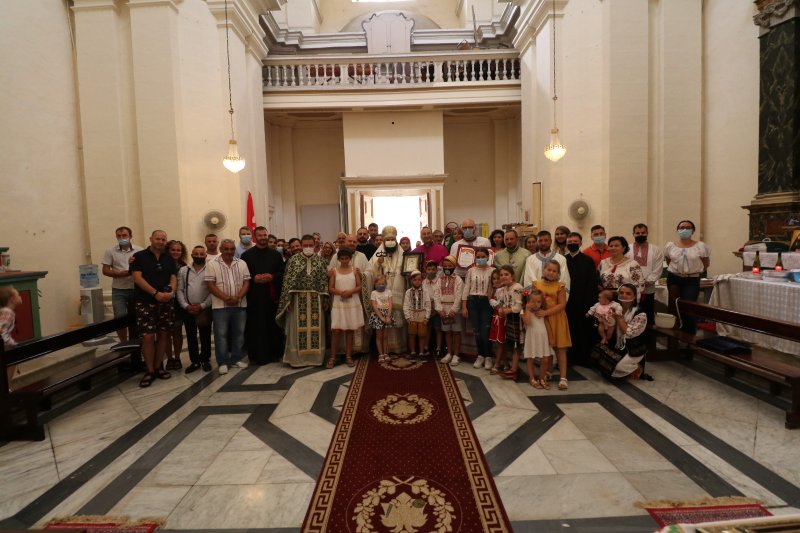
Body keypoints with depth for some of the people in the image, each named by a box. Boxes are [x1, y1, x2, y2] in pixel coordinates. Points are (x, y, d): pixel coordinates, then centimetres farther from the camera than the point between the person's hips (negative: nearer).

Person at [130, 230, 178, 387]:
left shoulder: (169, 259, 13)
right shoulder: (139, 256, 1)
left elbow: (173, 277, 7)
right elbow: (137, 278, -9)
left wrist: (171, 292, -15)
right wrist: (156, 293, -18)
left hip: (166, 303, 4)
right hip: (145, 303, -4)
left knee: (163, 335, 5)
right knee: (148, 336, -7)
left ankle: (158, 367, 18)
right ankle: (149, 371, 6)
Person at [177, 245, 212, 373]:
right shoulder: (183, 270, 7)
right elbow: (179, 290, 4)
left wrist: (202, 305, -12)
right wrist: (185, 305, -8)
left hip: (205, 309, -3)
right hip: (187, 309, 3)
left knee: (205, 336, 5)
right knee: (191, 336, 10)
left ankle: (205, 360, 19)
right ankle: (195, 361, 21)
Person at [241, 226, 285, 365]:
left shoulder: (276, 255, 10)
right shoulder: (246, 255, 5)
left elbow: (282, 273, 6)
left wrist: (272, 277, -11)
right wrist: (254, 279, -14)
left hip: (272, 296, 1)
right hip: (253, 296, -1)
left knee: (273, 326, 5)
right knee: (255, 327, 1)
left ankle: (274, 353, 17)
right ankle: (256, 355, 11)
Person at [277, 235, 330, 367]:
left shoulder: (321, 261, 4)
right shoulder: (293, 260, -2)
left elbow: (324, 281, 4)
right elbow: (288, 281, -4)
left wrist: (325, 300, -1)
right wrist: (288, 300, -10)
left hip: (316, 299, 2)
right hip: (298, 299, -2)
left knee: (316, 327, 6)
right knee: (298, 328, 3)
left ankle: (315, 357, 18)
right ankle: (297, 358, 14)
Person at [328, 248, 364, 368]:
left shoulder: (355, 270, 4)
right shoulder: (334, 271, 3)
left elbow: (359, 286, 2)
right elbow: (330, 288, 0)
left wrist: (350, 291, -16)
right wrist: (340, 292, -18)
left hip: (353, 303, 1)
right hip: (338, 303, -1)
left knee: (350, 330, 6)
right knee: (336, 330, -4)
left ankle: (348, 356, 15)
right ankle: (332, 357, 6)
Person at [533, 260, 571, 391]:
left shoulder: (560, 286, -5)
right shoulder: (537, 284, 3)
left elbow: (562, 304, -12)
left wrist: (545, 312, -21)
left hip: (557, 319, -2)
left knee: (560, 349, 2)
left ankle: (563, 378, 6)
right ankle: (546, 372, 30)